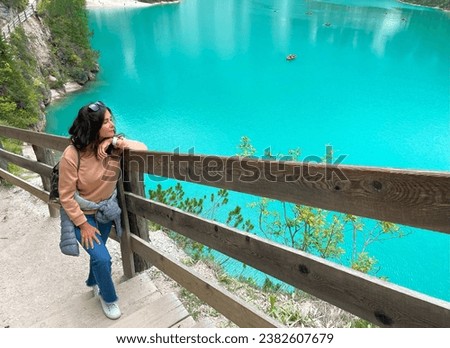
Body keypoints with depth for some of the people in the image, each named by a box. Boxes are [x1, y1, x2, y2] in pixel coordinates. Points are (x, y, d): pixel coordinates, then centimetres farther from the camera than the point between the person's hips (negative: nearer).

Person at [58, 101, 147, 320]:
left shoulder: (112, 144, -17)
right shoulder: (72, 155, -28)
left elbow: (143, 148, -10)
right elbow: (66, 196, -21)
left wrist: (122, 143, -28)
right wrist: (83, 224, -19)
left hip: (106, 210, 5)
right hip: (81, 214, -4)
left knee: (97, 252, 22)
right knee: (102, 258, -10)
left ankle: (93, 282, 54)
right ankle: (108, 298, 19)